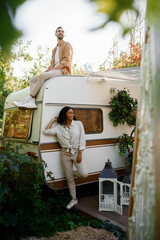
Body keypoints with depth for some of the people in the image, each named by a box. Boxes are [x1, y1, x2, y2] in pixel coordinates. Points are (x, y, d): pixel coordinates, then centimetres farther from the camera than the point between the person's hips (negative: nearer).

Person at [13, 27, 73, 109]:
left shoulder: (67, 45, 5)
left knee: (42, 75, -32)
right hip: (54, 71, 8)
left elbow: (66, 61, -9)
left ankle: (29, 98, -33)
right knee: (33, 79, -6)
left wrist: (52, 69, -17)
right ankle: (32, 102, -26)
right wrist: (47, 70, 3)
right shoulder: (54, 49, 31)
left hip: (63, 71, -8)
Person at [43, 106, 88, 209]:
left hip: (76, 152, -1)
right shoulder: (59, 127, 2)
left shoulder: (78, 124, -1)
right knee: (69, 178, 8)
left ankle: (73, 172, 18)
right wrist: (53, 120, 1)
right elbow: (46, 131, -6)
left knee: (84, 174, -16)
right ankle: (74, 199, 25)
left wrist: (80, 154, -10)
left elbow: (82, 139, -4)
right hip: (65, 154, 1)